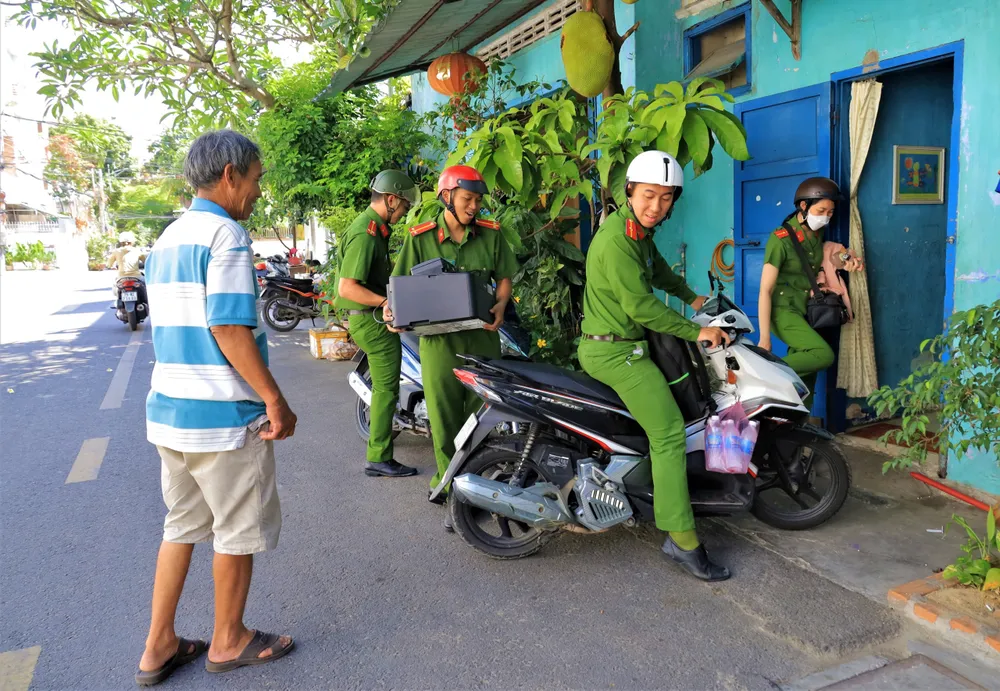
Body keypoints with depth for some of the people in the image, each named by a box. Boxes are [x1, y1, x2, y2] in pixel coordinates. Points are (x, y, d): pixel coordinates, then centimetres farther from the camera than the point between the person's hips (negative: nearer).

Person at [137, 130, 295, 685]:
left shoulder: (167, 238, 14)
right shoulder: (225, 234, -15)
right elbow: (230, 330, -22)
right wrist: (276, 401, -17)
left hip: (167, 410, 9)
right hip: (223, 416, -9)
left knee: (182, 526, 19)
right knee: (239, 531, 9)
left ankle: (158, 646, 28)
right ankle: (228, 641, 26)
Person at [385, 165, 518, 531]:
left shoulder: (491, 235, 7)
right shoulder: (420, 238, 1)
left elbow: (505, 276, 12)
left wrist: (500, 305, -8)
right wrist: (393, 309, -16)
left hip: (482, 336, 2)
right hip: (439, 339, -1)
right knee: (445, 420, 2)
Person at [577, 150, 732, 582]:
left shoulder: (640, 231, 10)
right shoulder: (615, 239, -21)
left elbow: (657, 268, 30)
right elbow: (640, 304, -23)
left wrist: (691, 297, 33)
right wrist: (696, 332, -16)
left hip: (619, 345, 11)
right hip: (617, 352, -11)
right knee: (670, 433, -13)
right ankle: (682, 540, -10)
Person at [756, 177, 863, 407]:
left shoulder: (817, 234, 5)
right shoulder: (781, 239, -17)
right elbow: (765, 290, -18)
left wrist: (842, 263, 2)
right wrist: (764, 338, -21)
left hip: (807, 310, 7)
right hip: (784, 310, -7)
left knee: (806, 376, 7)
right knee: (824, 355, -26)